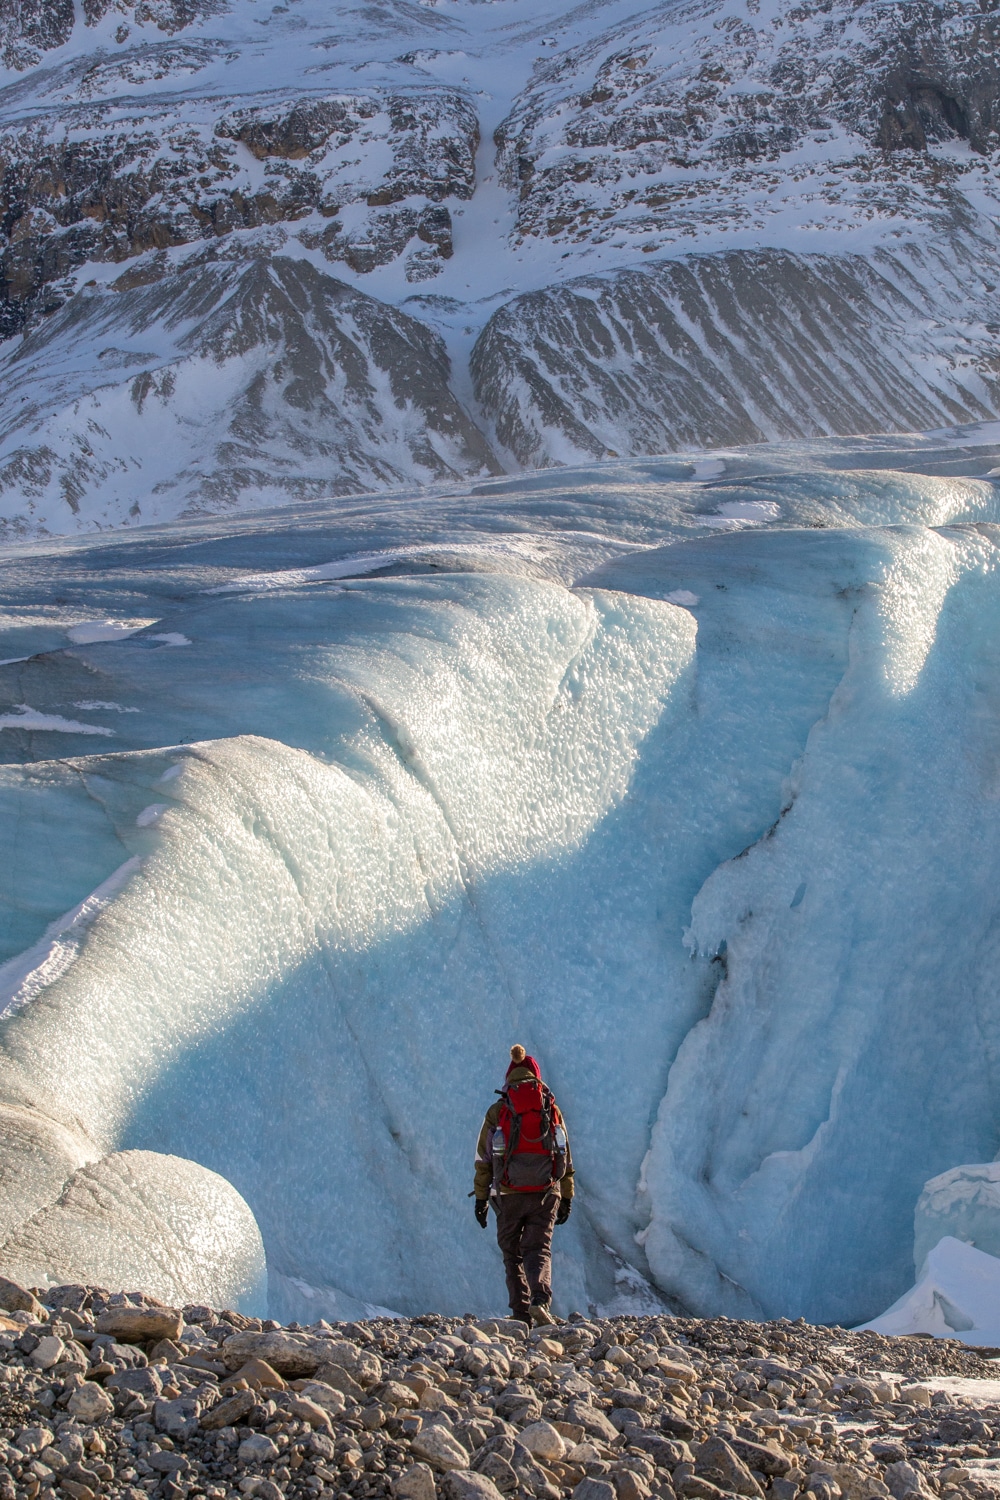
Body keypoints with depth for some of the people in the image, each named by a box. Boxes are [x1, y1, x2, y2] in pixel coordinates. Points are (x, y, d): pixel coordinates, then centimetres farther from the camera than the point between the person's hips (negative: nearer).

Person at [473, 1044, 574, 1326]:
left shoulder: (497, 1112, 2)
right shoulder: (552, 1110, 6)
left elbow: (484, 1159, 2)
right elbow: (566, 1157, 9)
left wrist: (481, 1197, 7)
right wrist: (566, 1198, 15)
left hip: (509, 1195, -1)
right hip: (546, 1194, 1)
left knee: (512, 1253, 12)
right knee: (539, 1250, 2)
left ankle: (521, 1313, 7)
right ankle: (540, 1301, -23)